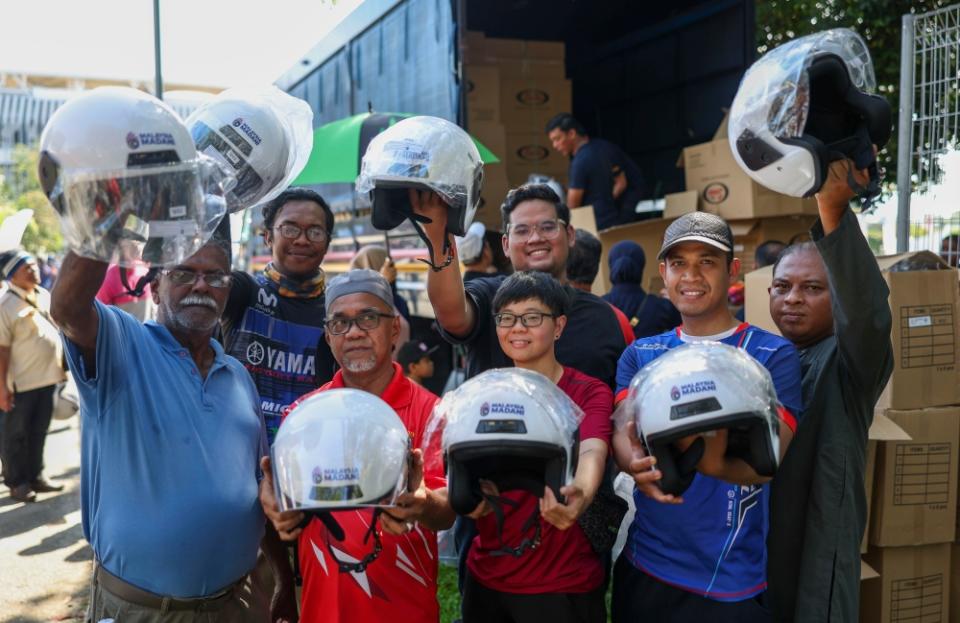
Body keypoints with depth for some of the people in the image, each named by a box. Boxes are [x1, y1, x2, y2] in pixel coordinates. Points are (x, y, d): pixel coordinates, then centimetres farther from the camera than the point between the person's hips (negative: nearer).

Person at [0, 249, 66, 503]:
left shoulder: (45, 296, 7)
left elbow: (58, 333, 16)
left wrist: (63, 368, 15)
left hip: (47, 377, 7)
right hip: (21, 382, -7)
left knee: (39, 432, 16)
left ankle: (35, 476, 29)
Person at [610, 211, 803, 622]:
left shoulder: (773, 355, -6)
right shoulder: (640, 355, 5)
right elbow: (622, 436, -7)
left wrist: (701, 458, -38)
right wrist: (639, 465, -31)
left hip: (729, 581, -3)